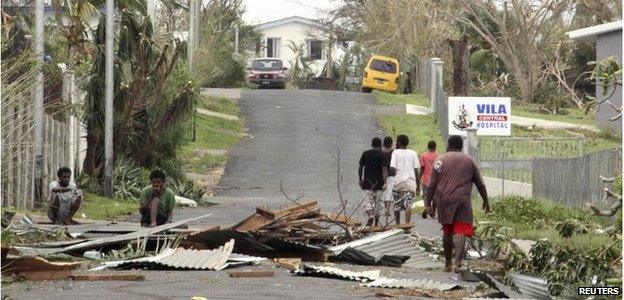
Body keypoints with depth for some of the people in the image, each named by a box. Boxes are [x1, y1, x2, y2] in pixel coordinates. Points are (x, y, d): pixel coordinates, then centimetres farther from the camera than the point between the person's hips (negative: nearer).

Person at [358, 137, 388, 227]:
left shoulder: (365, 154, 3)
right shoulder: (381, 155, -5)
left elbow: (360, 168, 5)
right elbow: (384, 169, -13)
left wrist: (360, 180, 15)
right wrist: (385, 182, -15)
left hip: (367, 181, 1)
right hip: (378, 182, -1)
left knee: (368, 200, 0)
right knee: (378, 201, 11)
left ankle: (370, 215, -26)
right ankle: (376, 222, 14)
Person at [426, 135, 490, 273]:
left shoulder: (440, 160, 6)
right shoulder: (469, 161, 8)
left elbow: (432, 185, 2)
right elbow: (480, 184, 11)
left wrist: (429, 203, 7)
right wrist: (486, 201, 20)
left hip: (444, 201, 1)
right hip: (462, 201, -1)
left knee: (447, 232, 14)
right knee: (461, 231, -8)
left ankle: (448, 264, 23)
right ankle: (457, 263, -24)